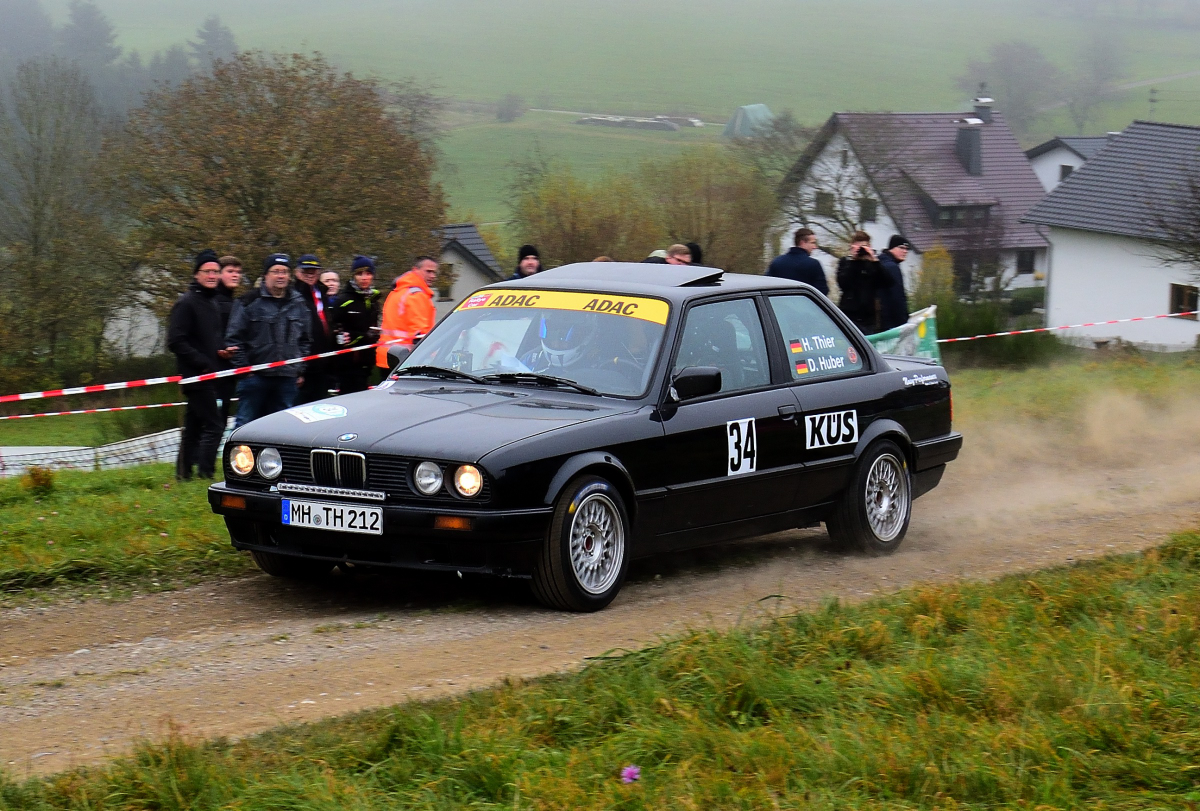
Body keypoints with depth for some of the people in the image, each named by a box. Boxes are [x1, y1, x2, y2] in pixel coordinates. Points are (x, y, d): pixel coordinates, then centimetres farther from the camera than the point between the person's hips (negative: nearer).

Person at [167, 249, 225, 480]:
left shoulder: (213, 303, 18)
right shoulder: (186, 303, -10)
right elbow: (176, 342, -17)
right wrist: (203, 363, -19)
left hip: (208, 375, 9)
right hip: (196, 374, -9)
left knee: (194, 427, 11)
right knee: (213, 425, -13)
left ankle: (184, 473, 15)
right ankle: (205, 474, -13)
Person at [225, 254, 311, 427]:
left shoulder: (298, 304, 13)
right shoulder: (250, 302, -1)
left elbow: (305, 340, 20)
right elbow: (234, 338, -2)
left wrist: (301, 370, 12)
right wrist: (243, 367, -6)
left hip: (288, 379, 4)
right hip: (255, 376, -4)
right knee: (245, 424, -4)